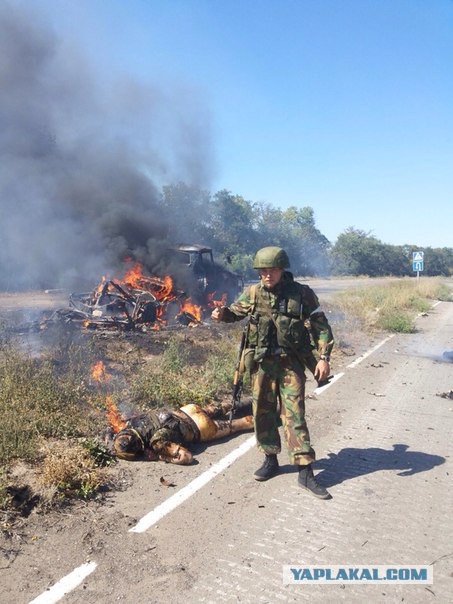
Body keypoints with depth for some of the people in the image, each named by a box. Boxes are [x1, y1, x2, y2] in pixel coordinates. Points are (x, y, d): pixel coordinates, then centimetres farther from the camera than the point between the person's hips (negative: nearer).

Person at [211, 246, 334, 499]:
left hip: (291, 362, -3)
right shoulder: (253, 293, 2)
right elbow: (236, 312, 17)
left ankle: (306, 471, 2)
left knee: (294, 414, -4)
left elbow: (320, 325, -4)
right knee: (263, 411, 10)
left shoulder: (302, 293, -6)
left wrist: (324, 357, -13)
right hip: (262, 362, 3)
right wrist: (222, 314, -7)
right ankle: (271, 459, 28)